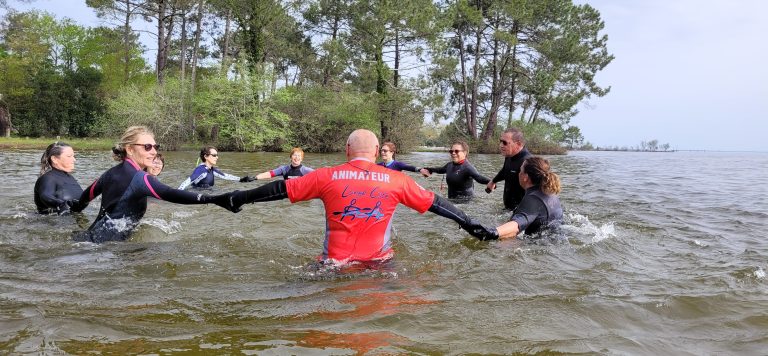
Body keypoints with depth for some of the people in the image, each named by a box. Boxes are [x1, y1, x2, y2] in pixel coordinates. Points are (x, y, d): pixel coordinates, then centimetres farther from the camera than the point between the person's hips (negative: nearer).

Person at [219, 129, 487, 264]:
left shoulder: (327, 176, -3)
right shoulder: (396, 180, -1)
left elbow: (281, 189, 4)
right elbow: (434, 203, 7)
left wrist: (242, 197, 15)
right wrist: (468, 223, 19)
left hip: (336, 264, 0)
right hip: (379, 263, 0)